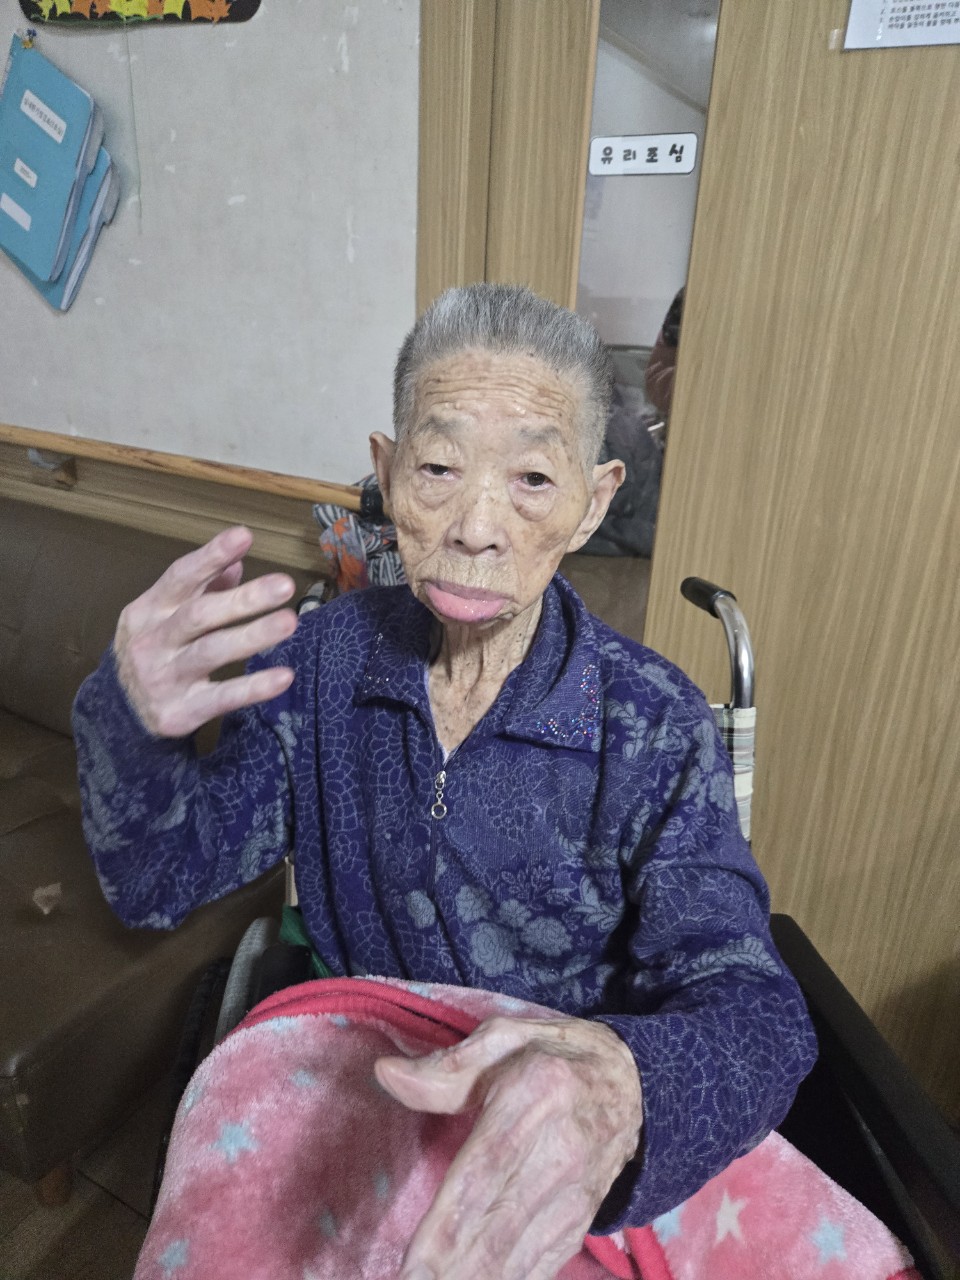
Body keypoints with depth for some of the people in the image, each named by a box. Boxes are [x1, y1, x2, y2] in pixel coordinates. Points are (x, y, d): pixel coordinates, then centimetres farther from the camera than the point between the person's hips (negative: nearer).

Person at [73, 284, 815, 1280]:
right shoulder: (319, 661, -9)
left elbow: (752, 1014, -21)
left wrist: (619, 1085, -44)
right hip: (351, 1092, 1)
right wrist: (129, 721, -27)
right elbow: (161, 883, -5)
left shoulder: (656, 730, -17)